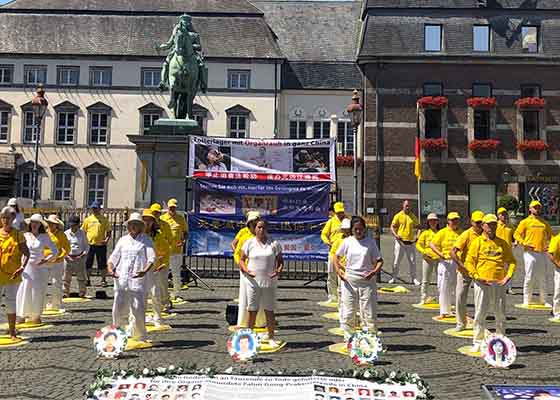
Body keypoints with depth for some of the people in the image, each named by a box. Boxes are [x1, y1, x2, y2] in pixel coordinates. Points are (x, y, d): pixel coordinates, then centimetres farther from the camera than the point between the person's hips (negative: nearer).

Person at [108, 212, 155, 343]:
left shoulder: (146, 241, 6)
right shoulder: (122, 240, 17)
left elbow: (152, 258, -6)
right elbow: (113, 257, 16)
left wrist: (145, 270, -24)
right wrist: (110, 269, -4)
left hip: (137, 280, -3)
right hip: (121, 280, 3)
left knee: (138, 310, -5)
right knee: (118, 309, 3)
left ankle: (139, 337, 8)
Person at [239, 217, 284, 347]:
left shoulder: (274, 244, 2)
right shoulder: (249, 243, 2)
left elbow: (280, 261, 6)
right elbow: (241, 260, 7)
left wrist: (278, 270, -14)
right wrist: (246, 270, -13)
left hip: (269, 282, 0)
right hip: (253, 281, 0)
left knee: (269, 310, 6)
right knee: (252, 310, 7)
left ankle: (271, 337, 16)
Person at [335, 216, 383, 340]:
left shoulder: (370, 242, -1)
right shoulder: (347, 241, 2)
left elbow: (379, 260, 2)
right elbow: (337, 257, 13)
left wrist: (374, 271, -17)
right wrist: (338, 271, -2)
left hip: (367, 280, -1)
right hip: (349, 280, 1)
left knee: (368, 313, 2)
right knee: (347, 312, 5)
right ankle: (348, 338, 17)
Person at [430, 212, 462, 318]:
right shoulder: (443, 232, 0)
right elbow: (432, 244, -4)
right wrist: (439, 253, -17)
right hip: (445, 262, -2)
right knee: (444, 288, 3)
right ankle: (444, 311, 13)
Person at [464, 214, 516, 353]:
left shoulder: (502, 243, 11)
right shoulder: (477, 242, 2)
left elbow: (511, 261, 13)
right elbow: (469, 262, -2)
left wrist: (508, 276, -2)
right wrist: (477, 277, -12)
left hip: (499, 284, 3)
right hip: (482, 283, -3)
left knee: (501, 314, 9)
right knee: (480, 314, -1)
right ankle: (477, 342, 8)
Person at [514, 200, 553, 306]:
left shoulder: (544, 223, 15)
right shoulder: (525, 222, 2)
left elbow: (550, 235, 20)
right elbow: (516, 235, -2)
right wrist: (524, 244, -15)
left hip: (542, 253, 4)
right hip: (530, 252, -4)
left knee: (543, 278, 9)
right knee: (529, 277, -4)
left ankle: (543, 300, 19)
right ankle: (526, 300, 4)